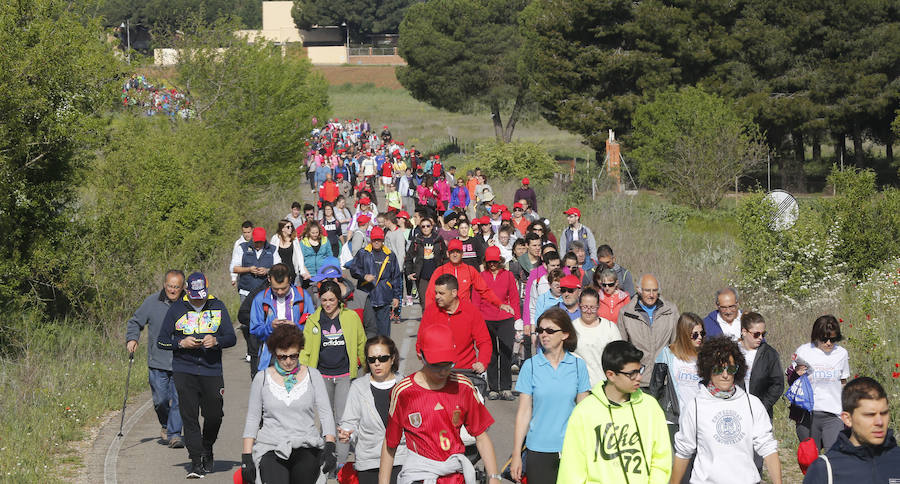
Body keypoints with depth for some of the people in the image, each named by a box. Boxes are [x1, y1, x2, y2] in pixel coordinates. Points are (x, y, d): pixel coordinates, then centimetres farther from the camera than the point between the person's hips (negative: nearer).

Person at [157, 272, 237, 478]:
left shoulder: (217, 307, 6)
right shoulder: (176, 309, 2)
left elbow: (231, 338, 6)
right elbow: (161, 341, 4)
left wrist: (216, 341, -15)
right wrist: (181, 343, -14)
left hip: (212, 370, 1)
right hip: (184, 370, -1)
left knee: (214, 415, 2)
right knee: (189, 416, -8)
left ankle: (207, 451, 29)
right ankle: (196, 461, -5)